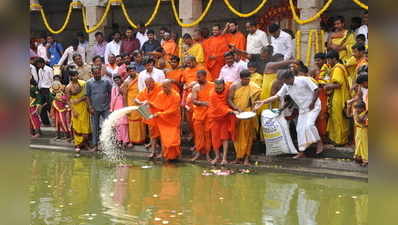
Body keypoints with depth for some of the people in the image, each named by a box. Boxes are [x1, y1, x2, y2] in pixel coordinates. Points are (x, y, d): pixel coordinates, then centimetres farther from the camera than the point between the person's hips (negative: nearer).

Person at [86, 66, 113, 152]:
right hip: (95, 109, 0)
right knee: (95, 127, 8)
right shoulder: (89, 82, -1)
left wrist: (110, 103, -1)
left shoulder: (106, 81, -1)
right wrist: (90, 107, -3)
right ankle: (95, 145, 15)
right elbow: (88, 96, 2)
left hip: (105, 108, 0)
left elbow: (110, 93, 6)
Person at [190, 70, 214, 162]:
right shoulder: (195, 87, 3)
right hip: (198, 112, 1)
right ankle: (198, 152, 10)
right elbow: (193, 101, -7)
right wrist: (203, 103, -22)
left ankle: (207, 153, 7)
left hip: (209, 112, -1)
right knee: (198, 133, 2)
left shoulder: (212, 86, 2)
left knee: (208, 132, 0)